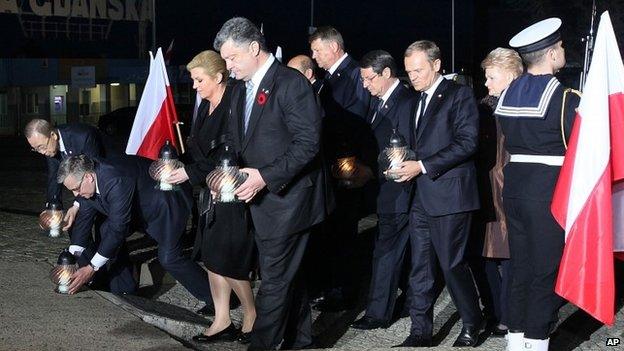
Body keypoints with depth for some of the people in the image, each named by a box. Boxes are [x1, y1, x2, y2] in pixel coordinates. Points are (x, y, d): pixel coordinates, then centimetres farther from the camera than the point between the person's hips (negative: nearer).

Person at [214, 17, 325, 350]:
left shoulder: (292, 83, -14)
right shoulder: (240, 89, 13)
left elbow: (308, 143, -19)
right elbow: (236, 141, 19)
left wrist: (266, 177, -23)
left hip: (285, 200, -9)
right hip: (259, 200, 9)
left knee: (275, 281, -6)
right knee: (286, 277, 17)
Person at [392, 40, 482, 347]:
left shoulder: (459, 95, -5)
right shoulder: (418, 100, 19)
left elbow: (467, 142, -14)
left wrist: (422, 166, -17)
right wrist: (405, 164, 4)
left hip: (448, 194, -7)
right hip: (421, 197, 7)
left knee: (451, 263, -3)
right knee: (419, 267, 7)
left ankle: (471, 326, 13)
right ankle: (420, 331, 13)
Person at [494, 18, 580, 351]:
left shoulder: (507, 95, 6)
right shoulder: (564, 98, -14)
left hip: (514, 186, 7)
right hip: (550, 191, -7)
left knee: (521, 267, 15)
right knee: (546, 271, 1)